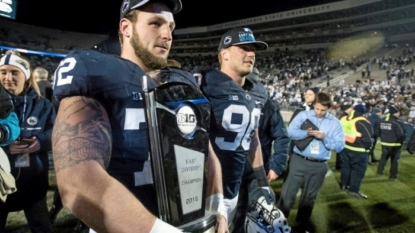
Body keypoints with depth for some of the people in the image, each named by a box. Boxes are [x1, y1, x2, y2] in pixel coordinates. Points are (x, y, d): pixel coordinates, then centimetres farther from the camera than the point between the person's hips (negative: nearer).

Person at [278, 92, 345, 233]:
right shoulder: (303, 115, -1)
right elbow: (290, 132, -11)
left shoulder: (335, 123, 3)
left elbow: (340, 146, -2)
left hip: (318, 166, 2)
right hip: (298, 161, -2)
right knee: (287, 194, 2)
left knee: (308, 198, 16)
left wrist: (325, 138, -17)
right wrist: (307, 133, -25)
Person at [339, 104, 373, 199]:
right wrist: (367, 147, 4)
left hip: (344, 148, 7)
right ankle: (353, 190, 6)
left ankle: (344, 184, 32)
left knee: (345, 166, 19)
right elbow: (368, 138, -14)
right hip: (358, 151, -7)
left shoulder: (343, 119, 6)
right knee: (358, 170, 3)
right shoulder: (362, 122, -15)